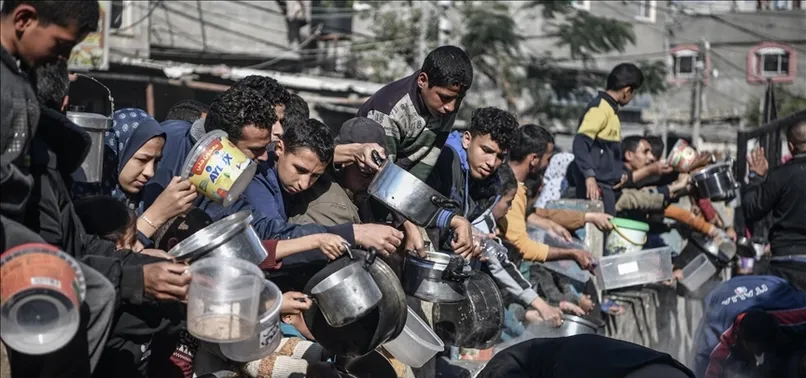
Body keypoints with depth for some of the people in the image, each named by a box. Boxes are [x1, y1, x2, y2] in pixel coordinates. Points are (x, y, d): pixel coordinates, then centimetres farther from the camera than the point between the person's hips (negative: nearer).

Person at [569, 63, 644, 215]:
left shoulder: (609, 108, 18)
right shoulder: (600, 107, -11)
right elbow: (580, 142, -22)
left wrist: (617, 175, 34)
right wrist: (589, 176, -31)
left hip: (604, 183, 10)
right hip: (595, 184, -10)